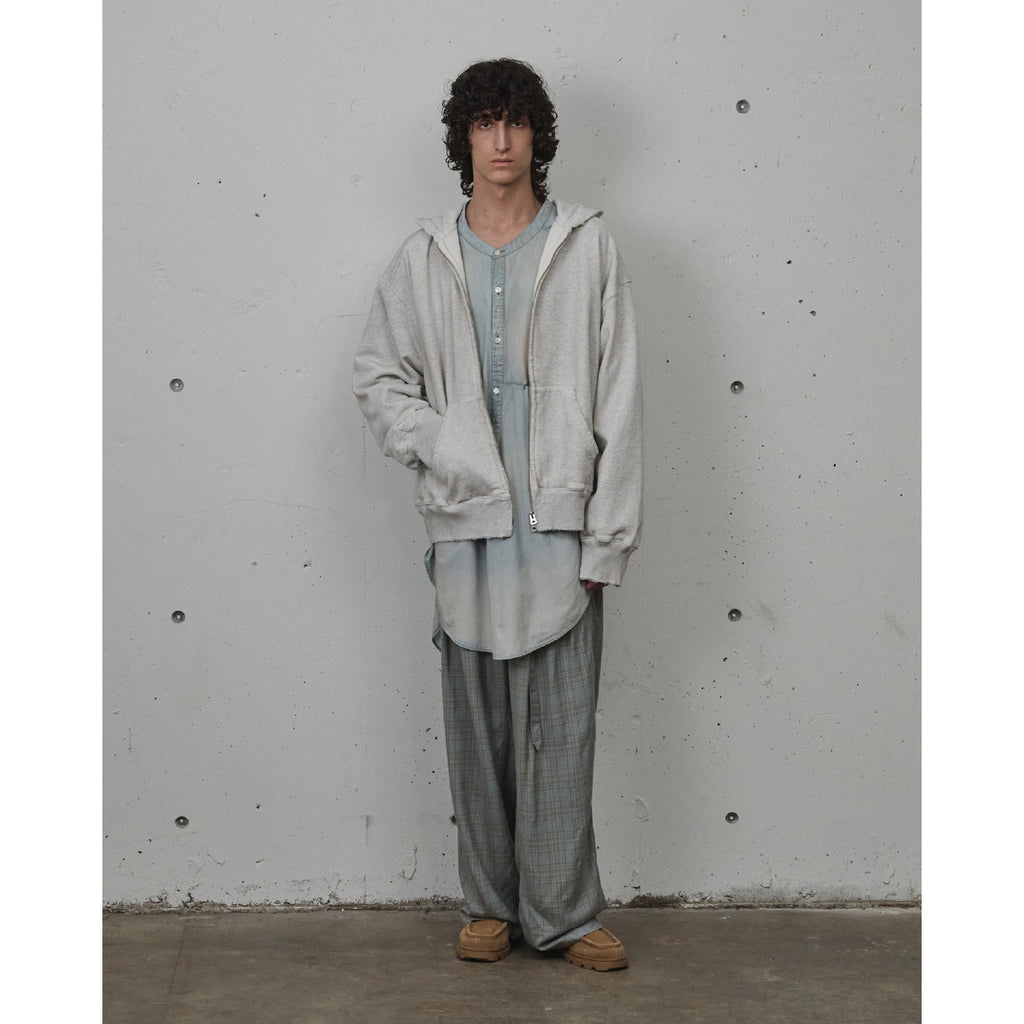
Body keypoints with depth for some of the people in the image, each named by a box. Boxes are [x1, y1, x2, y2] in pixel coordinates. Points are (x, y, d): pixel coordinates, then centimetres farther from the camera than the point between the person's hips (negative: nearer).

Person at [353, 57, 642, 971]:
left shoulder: (587, 248, 3)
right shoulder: (425, 259, 8)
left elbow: (618, 402, -1)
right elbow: (379, 376, 13)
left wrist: (607, 537, -6)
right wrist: (440, 450, -6)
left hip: (560, 521, -2)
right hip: (467, 524, 2)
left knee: (560, 724, 0)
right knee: (478, 724, 7)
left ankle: (562, 912, 9)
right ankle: (491, 903, 19)